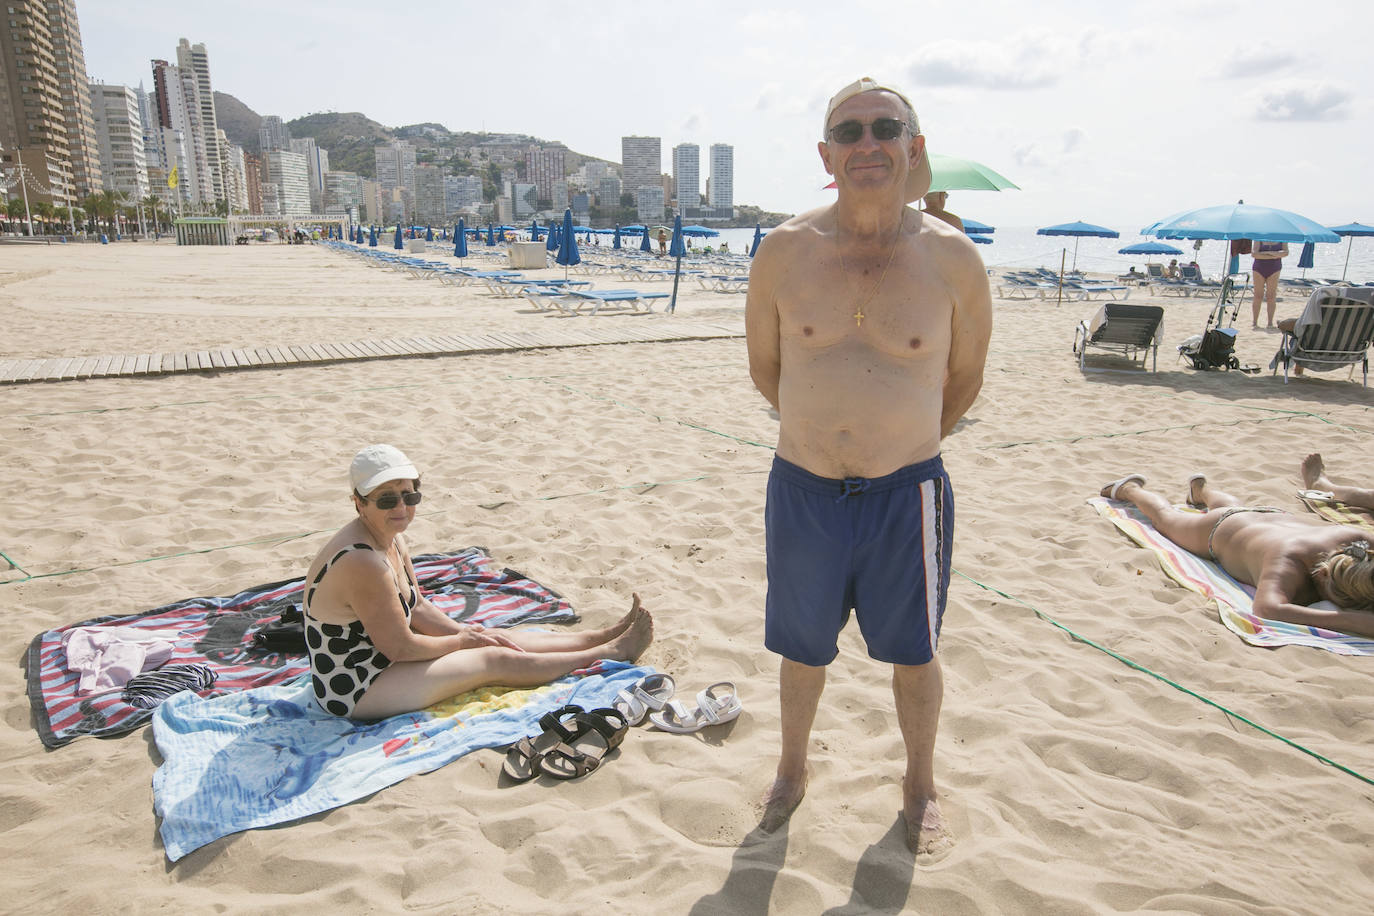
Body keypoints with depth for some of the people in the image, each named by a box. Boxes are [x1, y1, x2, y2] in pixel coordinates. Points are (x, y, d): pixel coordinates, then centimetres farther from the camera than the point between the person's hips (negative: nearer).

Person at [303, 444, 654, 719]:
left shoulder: (391, 539, -1)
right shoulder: (363, 563, -31)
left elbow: (416, 607, 10)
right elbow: (400, 647, -24)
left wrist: (467, 632, -1)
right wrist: (462, 641, -8)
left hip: (375, 656, 9)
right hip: (354, 690, -9)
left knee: (493, 639, 8)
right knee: (496, 659, -6)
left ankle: (605, 636, 19)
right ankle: (613, 652, 8)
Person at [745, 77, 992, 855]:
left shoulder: (952, 258, -7)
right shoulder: (784, 251, -5)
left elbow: (965, 377, 7)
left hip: (907, 493, -1)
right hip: (803, 490, 1)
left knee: (914, 655, 17)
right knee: (802, 650, 19)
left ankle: (922, 788, 44)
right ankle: (793, 768, 48)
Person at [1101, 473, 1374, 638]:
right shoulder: (1288, 560, -54)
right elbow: (1267, 608, -68)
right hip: (1223, 530, -5)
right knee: (1167, 517, 28)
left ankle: (1200, 487, 74)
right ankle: (1130, 488, 57)